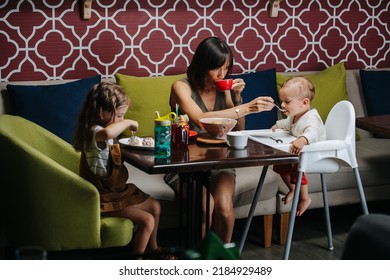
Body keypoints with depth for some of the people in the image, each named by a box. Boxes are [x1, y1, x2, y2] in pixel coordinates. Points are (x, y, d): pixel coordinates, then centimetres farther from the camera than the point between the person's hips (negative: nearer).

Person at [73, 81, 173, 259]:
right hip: (105, 198, -11)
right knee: (147, 220, -15)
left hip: (115, 190, 11)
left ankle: (152, 247, 35)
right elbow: (107, 133, -52)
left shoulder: (100, 129, 7)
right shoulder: (94, 132, -26)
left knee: (155, 206, 18)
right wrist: (128, 123, -33)